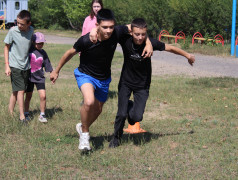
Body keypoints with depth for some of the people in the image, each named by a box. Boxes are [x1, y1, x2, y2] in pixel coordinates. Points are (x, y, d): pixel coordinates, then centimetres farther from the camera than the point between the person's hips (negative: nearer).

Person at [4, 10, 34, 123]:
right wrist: (7, 66, -6)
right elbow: (6, 47, -3)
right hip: (15, 66, -4)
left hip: (26, 66, 4)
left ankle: (10, 112, 19)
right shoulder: (13, 31, -12)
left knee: (16, 91, 10)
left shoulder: (31, 30, -1)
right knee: (20, 90, -7)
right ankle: (22, 116, 1)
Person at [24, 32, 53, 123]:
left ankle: (42, 115, 6)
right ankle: (26, 113, 29)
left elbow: (48, 66, 6)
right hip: (29, 76, -1)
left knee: (43, 96, -10)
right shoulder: (29, 49, -9)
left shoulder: (43, 53, 0)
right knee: (28, 96, 10)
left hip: (39, 77, 1)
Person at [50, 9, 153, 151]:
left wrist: (148, 44, -20)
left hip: (104, 78, 4)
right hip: (86, 74, -4)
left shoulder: (117, 33, -23)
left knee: (97, 110, 18)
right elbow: (70, 53, -11)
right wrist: (56, 71, 0)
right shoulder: (86, 40, -29)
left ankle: (82, 126, 50)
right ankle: (85, 134, -6)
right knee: (89, 102, -31)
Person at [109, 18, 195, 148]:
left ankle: (130, 106, 26)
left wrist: (188, 55, 8)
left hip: (142, 85, 0)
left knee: (137, 117, -11)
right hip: (126, 82, 0)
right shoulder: (125, 41, -22)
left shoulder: (151, 43, -21)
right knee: (121, 114, -7)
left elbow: (170, 48, -5)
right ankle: (116, 137, 23)